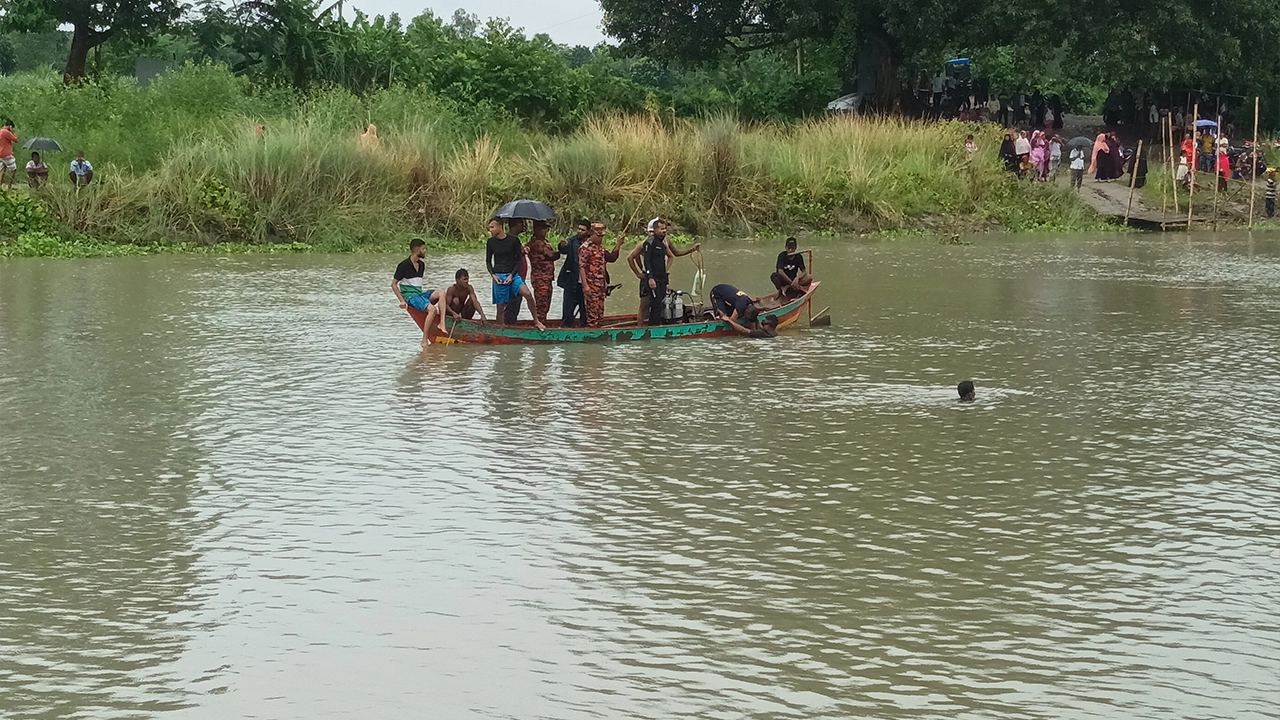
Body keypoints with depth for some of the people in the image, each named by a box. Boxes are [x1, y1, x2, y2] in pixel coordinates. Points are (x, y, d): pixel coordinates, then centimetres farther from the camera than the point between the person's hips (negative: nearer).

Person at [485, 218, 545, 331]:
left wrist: (512, 275, -9)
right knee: (500, 306, 1)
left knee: (528, 294, -21)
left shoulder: (513, 240, -3)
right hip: (498, 276, 2)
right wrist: (493, 275, -5)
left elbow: (519, 259, 2)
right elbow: (488, 261, 12)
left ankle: (536, 321, -6)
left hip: (512, 275, -2)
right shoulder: (491, 242, 4)